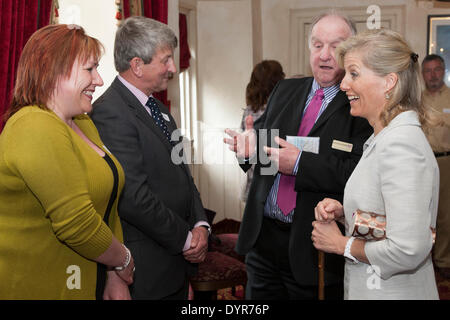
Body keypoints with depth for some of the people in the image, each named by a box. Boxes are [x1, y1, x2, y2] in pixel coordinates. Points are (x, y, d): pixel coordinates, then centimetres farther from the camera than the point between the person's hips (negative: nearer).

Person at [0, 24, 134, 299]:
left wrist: (116, 279, 0)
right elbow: (76, 223, -26)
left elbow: (107, 204, 8)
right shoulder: (35, 127, -20)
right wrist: (123, 259, -9)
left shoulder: (84, 124, 9)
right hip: (37, 287, -8)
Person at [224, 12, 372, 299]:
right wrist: (251, 145, -12)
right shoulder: (286, 90, 9)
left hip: (314, 247, -5)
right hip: (263, 235, 6)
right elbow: (263, 135, 11)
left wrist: (300, 163, -25)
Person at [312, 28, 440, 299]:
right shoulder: (383, 138, 8)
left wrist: (341, 244, -15)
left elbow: (408, 250, -29)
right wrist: (343, 211, 0)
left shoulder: (401, 144, -23)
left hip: (393, 292, -9)